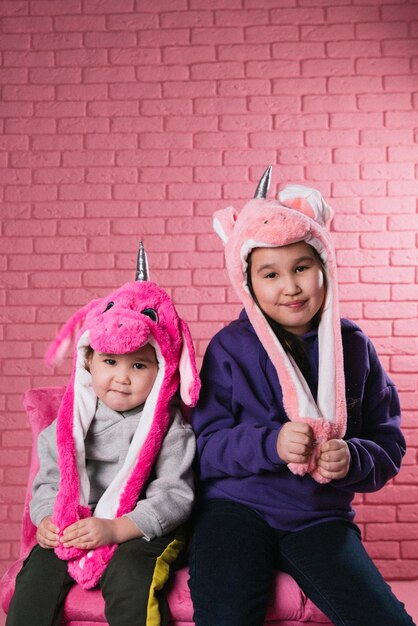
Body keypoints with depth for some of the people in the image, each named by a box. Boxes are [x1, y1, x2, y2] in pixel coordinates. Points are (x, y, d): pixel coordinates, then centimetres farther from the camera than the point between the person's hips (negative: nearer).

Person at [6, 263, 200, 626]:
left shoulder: (170, 428, -8)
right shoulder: (72, 422, 4)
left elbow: (175, 495, -14)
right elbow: (49, 481, 11)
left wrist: (116, 528, -23)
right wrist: (46, 519, -9)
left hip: (143, 532, -4)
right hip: (71, 529, 4)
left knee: (130, 578, -28)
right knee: (36, 573, -15)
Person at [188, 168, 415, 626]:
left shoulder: (353, 346, 4)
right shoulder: (230, 347, -3)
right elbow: (205, 446, -6)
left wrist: (353, 459, -15)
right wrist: (270, 444, -22)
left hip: (320, 517, 2)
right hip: (237, 506, -2)